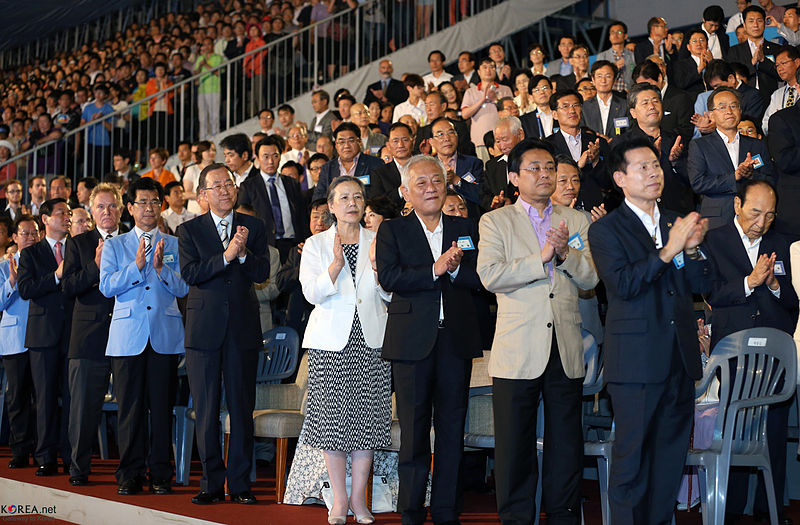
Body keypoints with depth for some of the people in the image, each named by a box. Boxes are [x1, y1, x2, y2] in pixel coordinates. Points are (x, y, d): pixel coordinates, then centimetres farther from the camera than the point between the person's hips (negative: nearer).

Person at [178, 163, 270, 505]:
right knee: (206, 409, 2)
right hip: (204, 329, -1)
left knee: (242, 407, 3)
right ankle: (212, 482, 11)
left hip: (243, 328, 1)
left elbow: (262, 274, -1)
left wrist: (243, 252, -18)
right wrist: (226, 256, -18)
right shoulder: (190, 230, 4)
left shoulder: (253, 227, 7)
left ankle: (240, 484, 10)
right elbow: (189, 273, -10)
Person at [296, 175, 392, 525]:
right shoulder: (316, 245, 6)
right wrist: (337, 263, -19)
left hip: (371, 340, 1)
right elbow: (312, 293, -7)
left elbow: (390, 295, 5)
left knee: (366, 417, 0)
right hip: (332, 342, -1)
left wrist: (377, 266, -13)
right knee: (333, 418, -2)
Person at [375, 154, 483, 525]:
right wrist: (434, 270, -16)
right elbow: (389, 278, -10)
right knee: (413, 430, 1)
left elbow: (480, 279, 3)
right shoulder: (392, 230, 6)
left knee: (452, 428, 5)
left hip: (456, 339, 2)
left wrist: (455, 267, -15)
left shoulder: (465, 229, 13)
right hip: (413, 340, -2)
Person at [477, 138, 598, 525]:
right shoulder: (495, 222, 5)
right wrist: (541, 259, -14)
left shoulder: (576, 221, 14)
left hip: (566, 349, 3)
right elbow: (490, 275, -10)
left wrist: (565, 253, -13)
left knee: (566, 442, 7)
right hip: (518, 351, -3)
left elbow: (591, 277, 4)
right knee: (515, 444, 2)